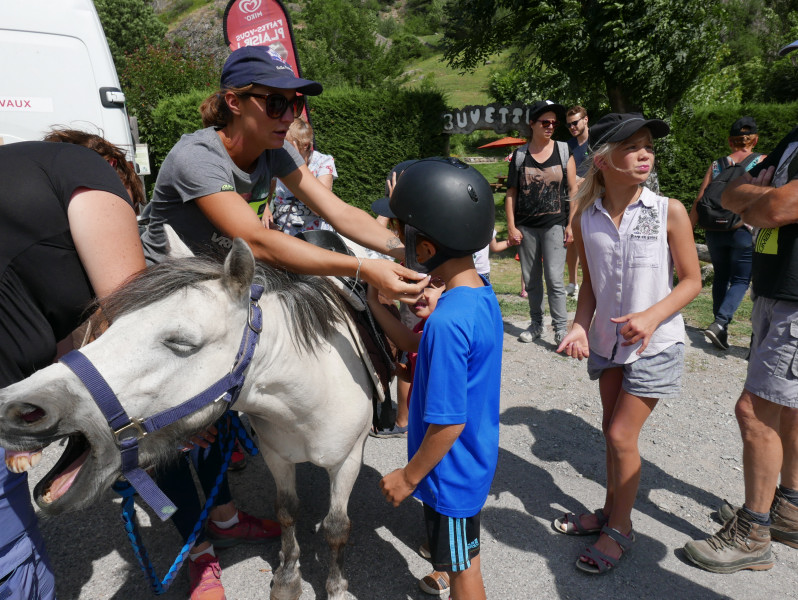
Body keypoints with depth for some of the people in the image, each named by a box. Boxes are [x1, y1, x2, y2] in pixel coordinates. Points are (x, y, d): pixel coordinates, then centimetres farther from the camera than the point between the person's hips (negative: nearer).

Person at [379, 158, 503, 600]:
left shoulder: (446, 322, -32)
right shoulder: (483, 294, -5)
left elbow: (449, 422, -27)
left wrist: (408, 476, -14)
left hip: (452, 470, -8)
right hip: (474, 460, 8)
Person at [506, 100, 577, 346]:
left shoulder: (563, 151, 4)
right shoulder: (520, 155, 4)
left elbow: (573, 190, 3)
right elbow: (511, 193, 5)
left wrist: (571, 225, -3)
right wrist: (511, 227, -2)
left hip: (554, 224, -2)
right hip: (526, 226, 2)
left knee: (554, 279, -8)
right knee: (531, 280, 10)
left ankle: (561, 328, 3)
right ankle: (536, 324, 24)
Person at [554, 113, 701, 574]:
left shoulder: (669, 212, -15)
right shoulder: (586, 219, -6)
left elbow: (692, 280, -8)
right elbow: (591, 284, 5)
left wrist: (651, 316, -23)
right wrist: (580, 326, -11)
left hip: (655, 345, -4)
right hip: (607, 342, 4)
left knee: (622, 435, -1)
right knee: (613, 431, 17)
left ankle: (621, 529, 21)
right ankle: (611, 511, 37)